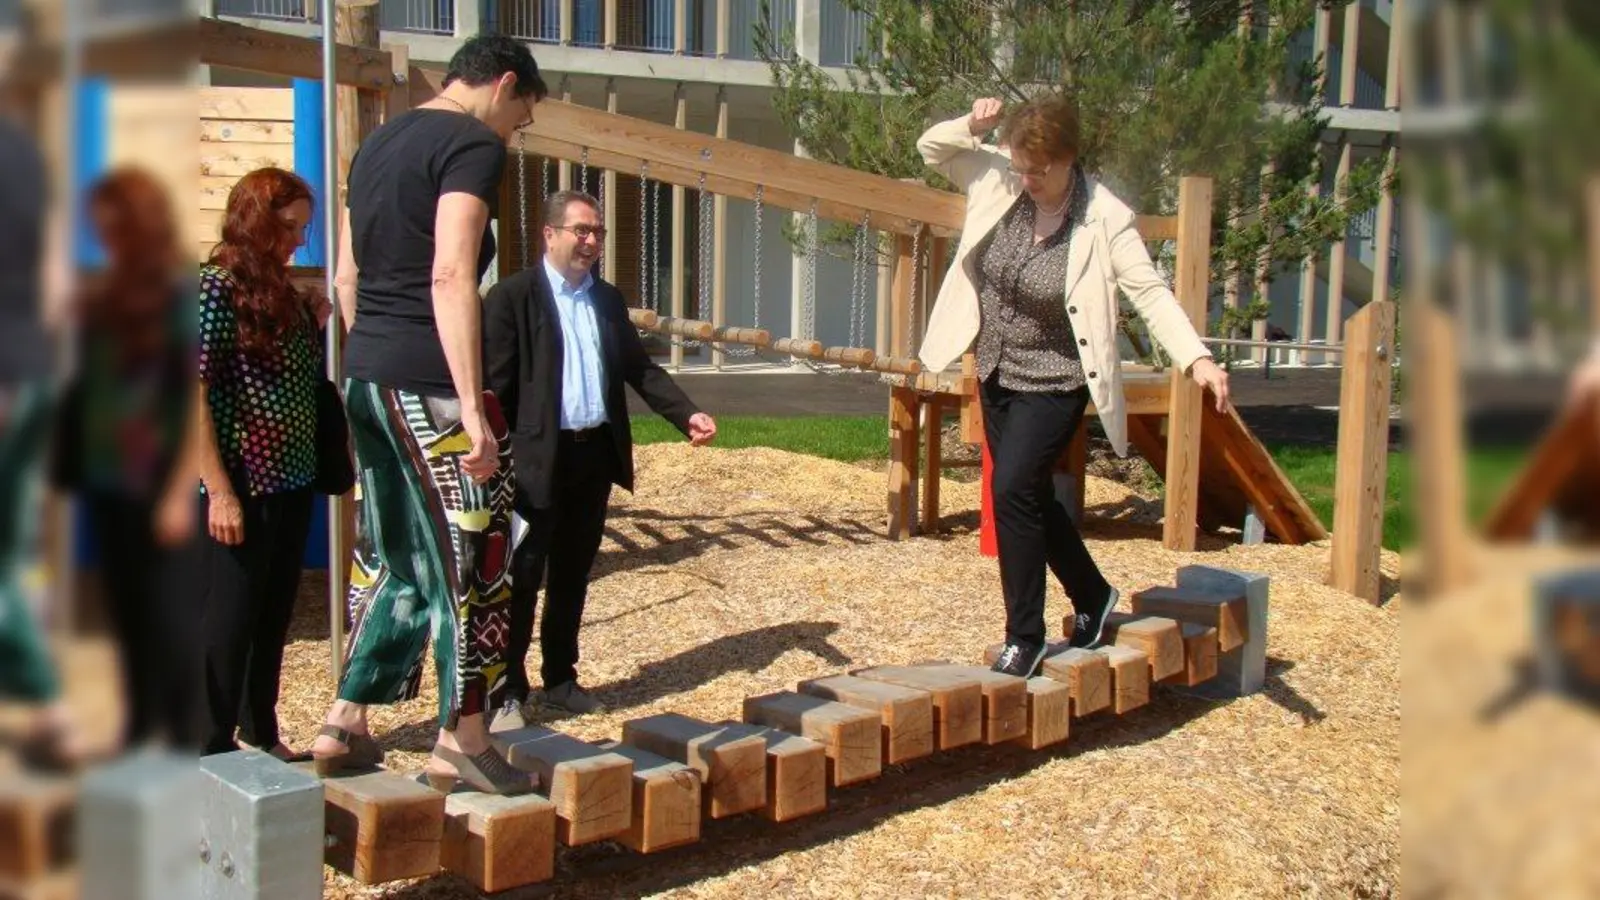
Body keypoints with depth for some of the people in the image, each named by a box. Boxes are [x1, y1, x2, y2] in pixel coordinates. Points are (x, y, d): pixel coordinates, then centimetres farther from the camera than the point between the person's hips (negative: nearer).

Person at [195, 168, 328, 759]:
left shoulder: (283, 291, 11)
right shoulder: (216, 286, -12)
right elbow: (195, 392, -16)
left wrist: (316, 326, 3)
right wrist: (219, 490, -20)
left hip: (291, 481, 8)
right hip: (240, 487, -8)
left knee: (275, 616, 15)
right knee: (231, 620, 1)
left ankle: (262, 733, 28)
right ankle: (217, 748, 12)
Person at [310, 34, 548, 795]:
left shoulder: (377, 144, 17)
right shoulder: (474, 144, -9)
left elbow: (346, 278, 20)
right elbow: (449, 277, -21)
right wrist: (473, 406, -22)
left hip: (364, 373, 9)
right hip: (429, 381, -9)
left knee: (394, 558, 17)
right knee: (473, 560, 3)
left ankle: (344, 727, 20)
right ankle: (461, 742, 10)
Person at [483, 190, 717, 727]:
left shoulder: (609, 299, 13)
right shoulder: (512, 296, -7)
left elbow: (640, 368, 13)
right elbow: (495, 384, -10)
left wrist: (686, 415, 0)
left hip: (596, 453, 6)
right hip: (537, 458, -6)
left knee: (573, 574, 14)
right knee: (522, 577, -1)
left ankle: (560, 677, 26)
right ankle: (507, 693, 7)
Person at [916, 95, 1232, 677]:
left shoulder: (1105, 220, -20)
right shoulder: (999, 182, -6)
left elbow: (1151, 293, -25)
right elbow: (931, 149, 5)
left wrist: (1197, 359, -38)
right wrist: (971, 126, -16)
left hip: (1053, 384, -6)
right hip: (996, 375, 7)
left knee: (1013, 490, -17)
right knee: (1031, 497, 16)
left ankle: (1025, 638, -4)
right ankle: (1092, 595, 38)